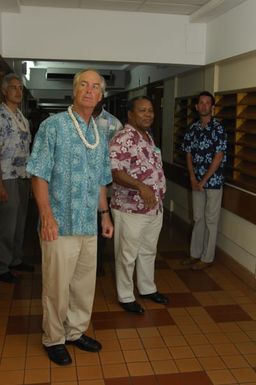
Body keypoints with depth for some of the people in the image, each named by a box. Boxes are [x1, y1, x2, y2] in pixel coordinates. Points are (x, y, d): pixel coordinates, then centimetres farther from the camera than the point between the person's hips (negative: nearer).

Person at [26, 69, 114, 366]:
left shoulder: (100, 135, 13)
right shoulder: (53, 126, -6)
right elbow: (39, 175, -11)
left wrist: (105, 214, 17)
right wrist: (47, 216, -18)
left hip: (89, 225, 6)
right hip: (60, 224, -6)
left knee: (85, 283, 15)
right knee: (57, 285, 5)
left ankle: (76, 332, 34)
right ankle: (54, 339, 25)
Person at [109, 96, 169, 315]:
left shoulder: (148, 138, 11)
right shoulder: (123, 139, -18)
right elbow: (115, 172, -27)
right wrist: (140, 186, -38)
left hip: (154, 208, 9)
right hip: (131, 209, -9)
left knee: (149, 251, 21)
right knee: (128, 255, 6)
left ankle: (147, 288, 39)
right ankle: (126, 297, 23)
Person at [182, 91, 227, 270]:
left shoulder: (218, 128, -11)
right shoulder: (192, 128, 6)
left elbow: (219, 157, -14)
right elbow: (189, 155, 8)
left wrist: (203, 181, -14)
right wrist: (193, 179, -3)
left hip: (213, 181, -5)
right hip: (197, 181, 5)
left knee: (211, 220, 3)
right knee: (198, 218, 13)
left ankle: (207, 258, 14)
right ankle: (195, 253, 25)